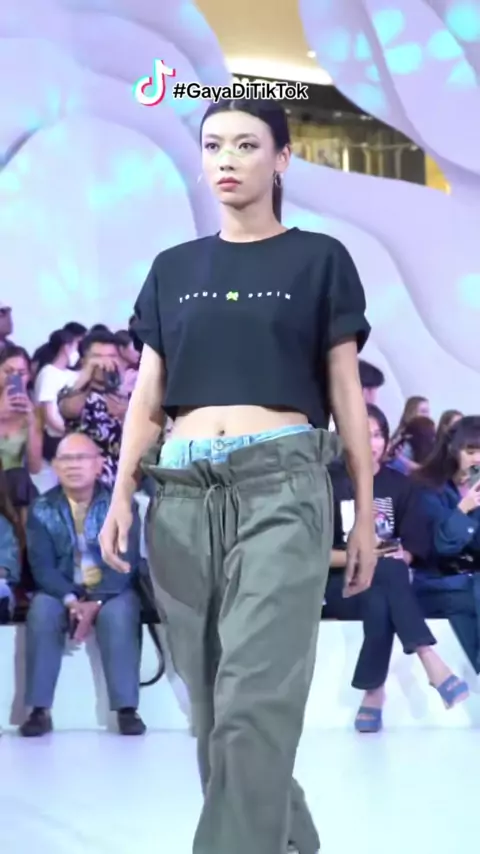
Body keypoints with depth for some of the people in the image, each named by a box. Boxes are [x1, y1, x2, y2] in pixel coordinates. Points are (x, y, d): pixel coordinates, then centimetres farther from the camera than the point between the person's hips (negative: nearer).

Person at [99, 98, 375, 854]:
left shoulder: (318, 260, 6)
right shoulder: (173, 268, 16)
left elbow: (347, 395, 6)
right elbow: (148, 393, 14)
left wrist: (365, 512, 3)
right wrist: (122, 495, 2)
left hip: (282, 485, -4)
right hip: (184, 492, 4)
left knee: (255, 700, -13)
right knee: (214, 703, 6)